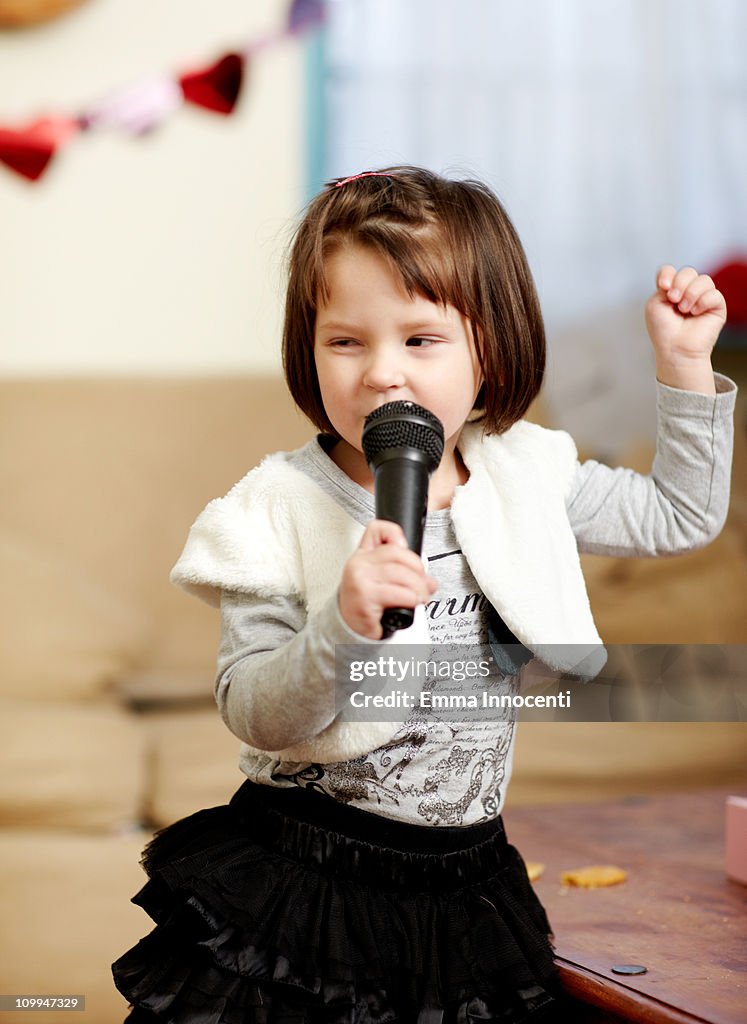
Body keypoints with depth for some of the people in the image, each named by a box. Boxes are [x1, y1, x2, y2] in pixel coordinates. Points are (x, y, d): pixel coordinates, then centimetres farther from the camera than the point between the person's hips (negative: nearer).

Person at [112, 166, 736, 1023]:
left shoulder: (525, 475, 0)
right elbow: (253, 717, -18)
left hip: (464, 879, 4)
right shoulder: (281, 511, -14)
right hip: (299, 879, -3)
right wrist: (342, 624, -35)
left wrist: (685, 364, 6)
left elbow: (682, 518, 14)